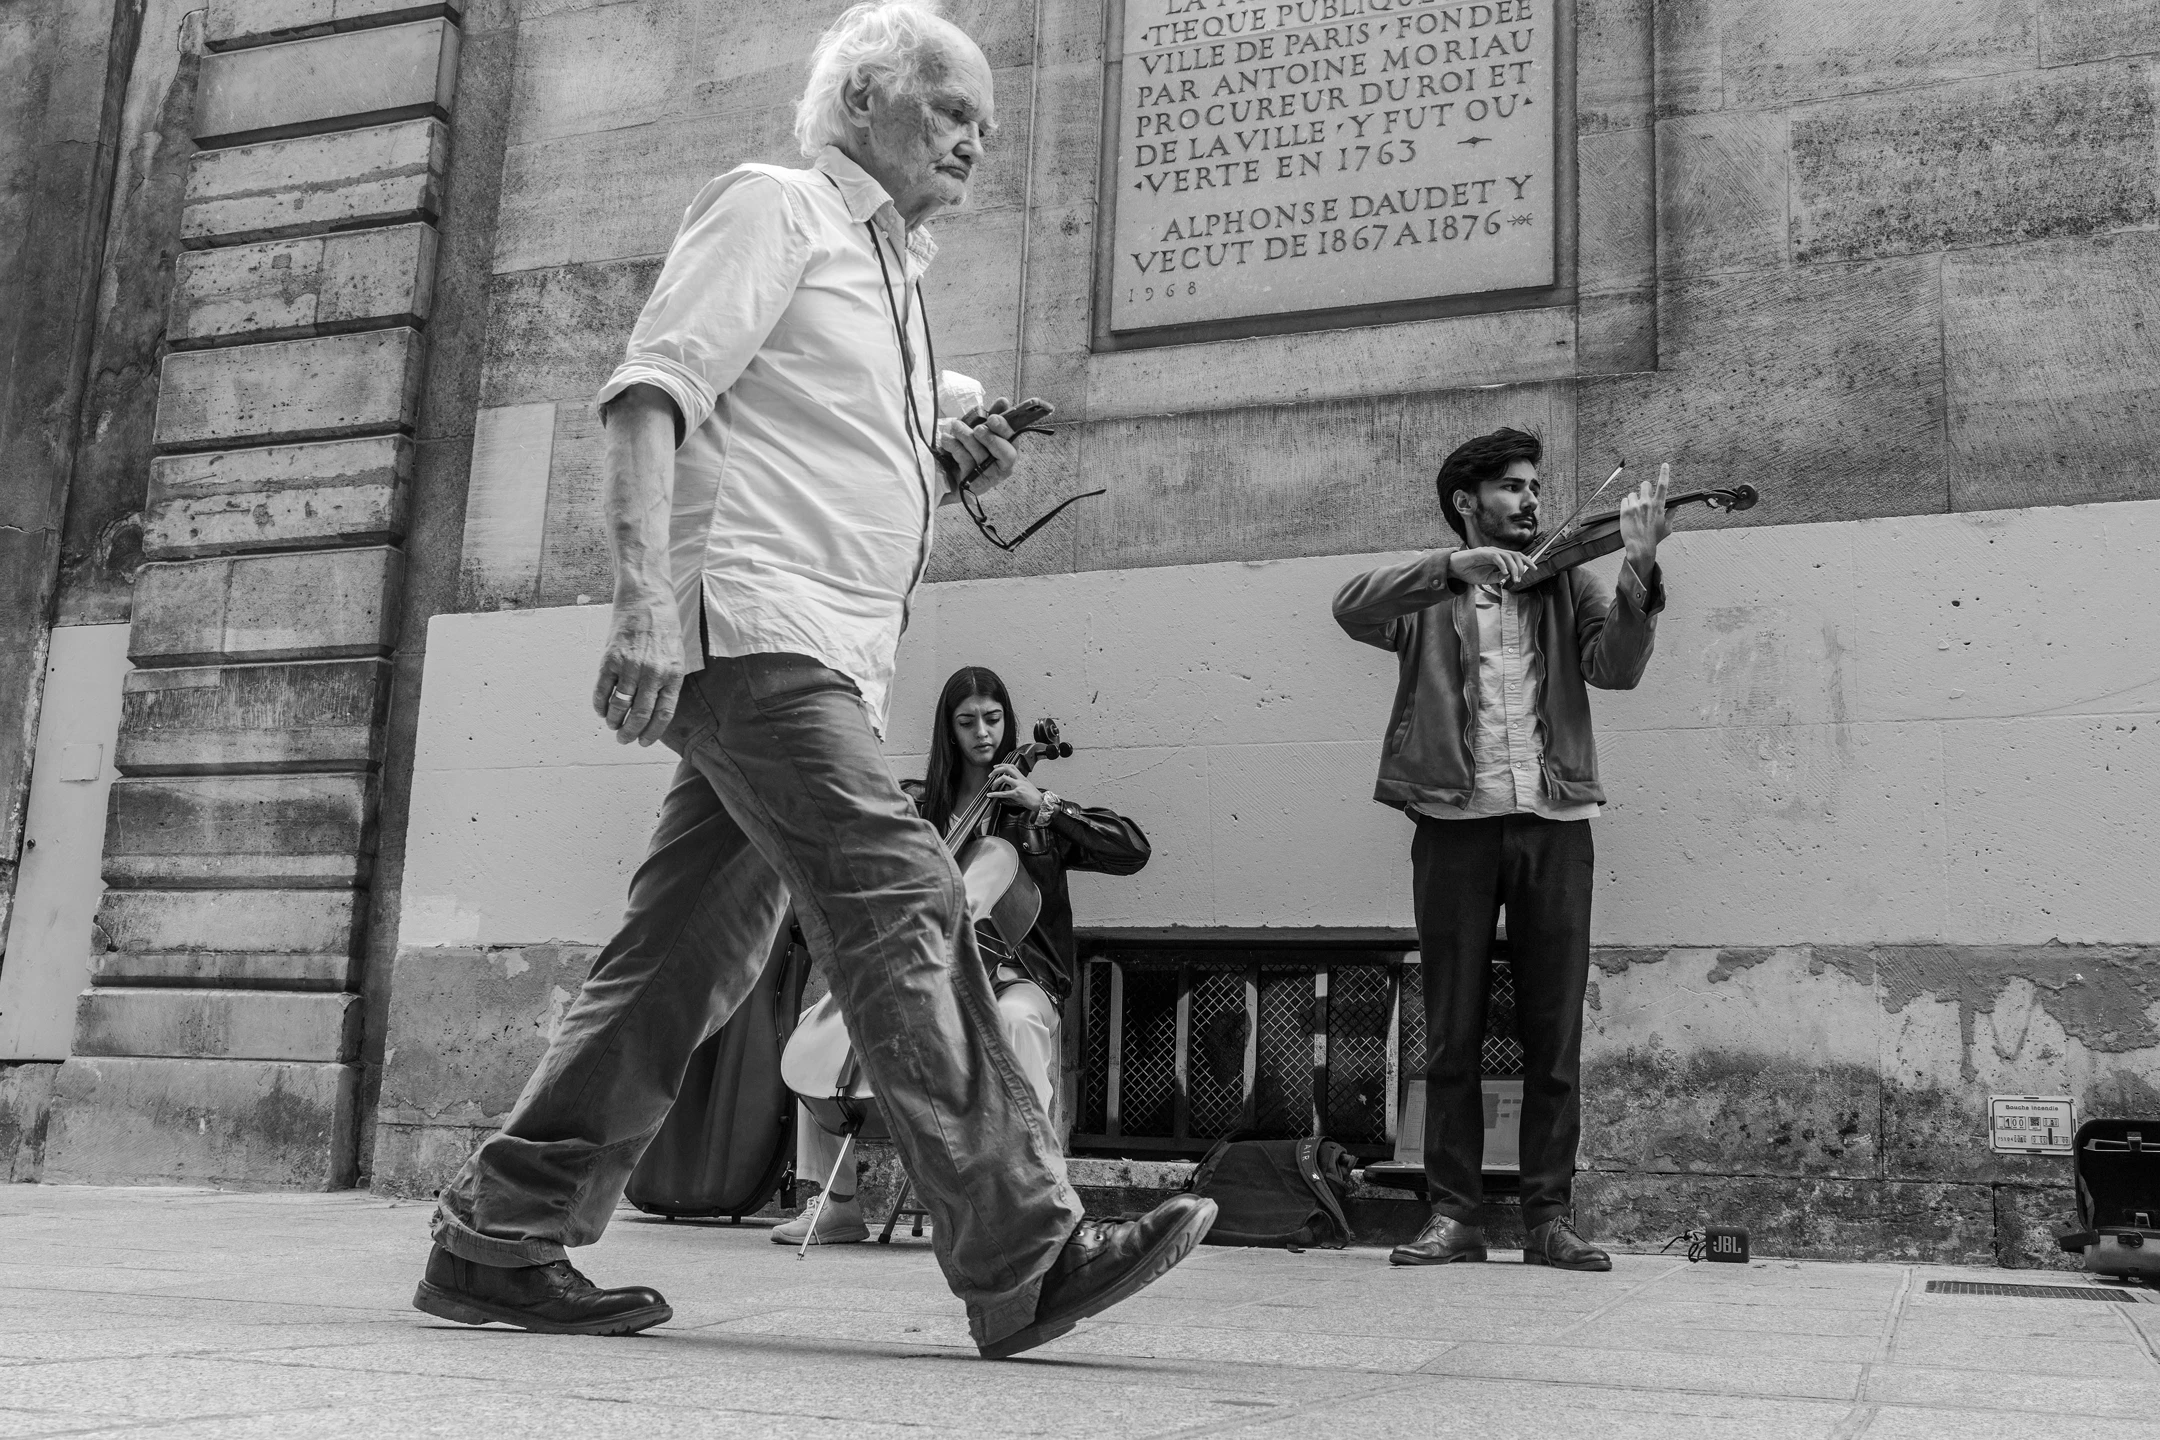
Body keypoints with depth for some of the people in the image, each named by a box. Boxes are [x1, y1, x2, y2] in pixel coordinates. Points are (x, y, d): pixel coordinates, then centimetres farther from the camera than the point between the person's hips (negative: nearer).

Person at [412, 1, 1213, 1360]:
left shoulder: (893, 272, 29)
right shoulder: (772, 207, 3)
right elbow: (652, 394, -10)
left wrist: (943, 465, 14)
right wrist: (646, 594, -23)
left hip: (825, 659, 9)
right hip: (751, 625, -9)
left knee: (687, 958, 6)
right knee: (903, 906, -17)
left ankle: (499, 1241, 13)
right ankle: (1027, 1256, -17)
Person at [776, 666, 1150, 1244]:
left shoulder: (1033, 814, 8)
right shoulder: (916, 803, 14)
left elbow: (1134, 851, -3)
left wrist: (1043, 806, -8)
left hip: (1011, 974, -3)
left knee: (1015, 1018, -38)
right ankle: (839, 1204, -11)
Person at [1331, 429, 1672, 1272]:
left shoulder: (1566, 585, 15)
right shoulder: (1427, 593, 10)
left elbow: (1615, 666, -2)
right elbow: (1351, 609, -10)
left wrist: (1639, 567, -17)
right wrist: (1455, 567, -23)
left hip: (1554, 821, 2)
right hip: (1454, 821, -1)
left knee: (1555, 1031, 2)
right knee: (1452, 1032, 2)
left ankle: (1550, 1216, 9)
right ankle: (1453, 1213, 9)